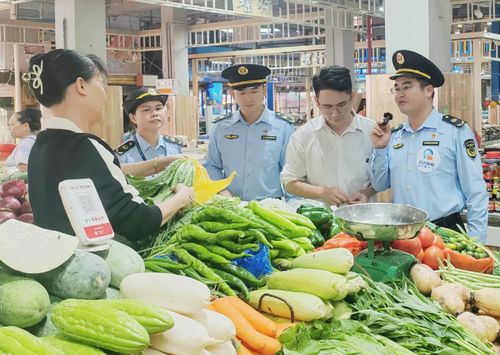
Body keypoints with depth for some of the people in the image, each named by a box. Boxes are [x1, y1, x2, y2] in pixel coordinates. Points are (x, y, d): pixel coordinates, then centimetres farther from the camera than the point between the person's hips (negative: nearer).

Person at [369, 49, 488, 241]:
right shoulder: (394, 135, 7)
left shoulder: (456, 131, -8)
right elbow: (380, 185, 10)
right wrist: (380, 148, -3)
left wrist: (475, 244, -10)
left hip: (446, 232, -5)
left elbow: (476, 193, -8)